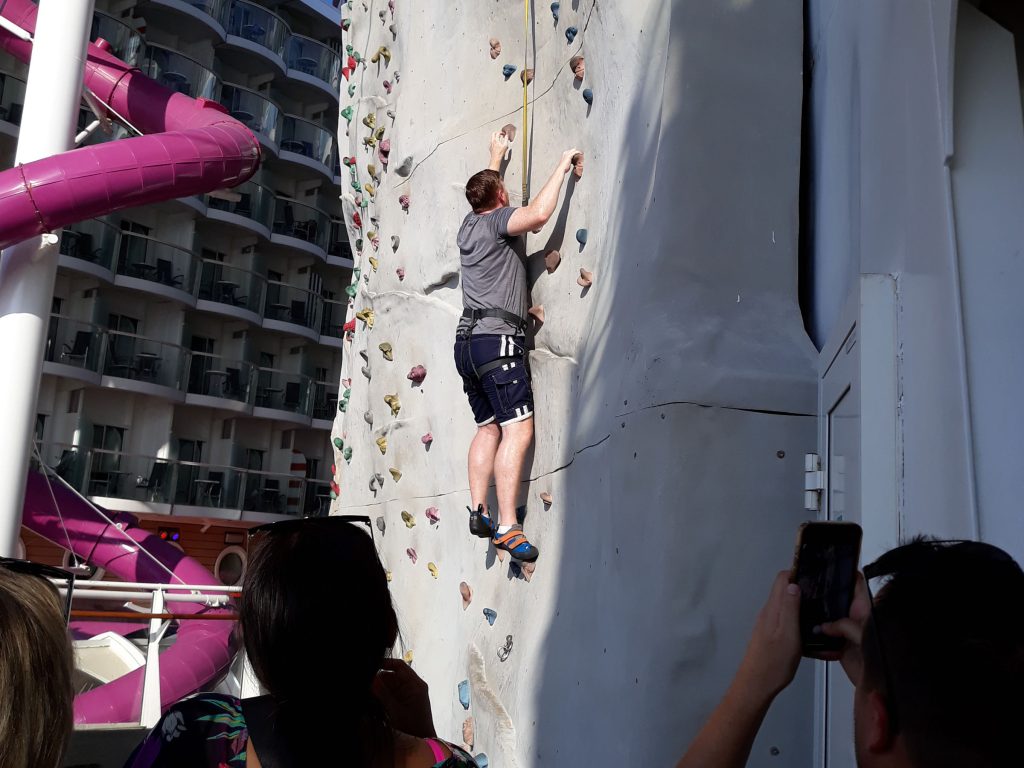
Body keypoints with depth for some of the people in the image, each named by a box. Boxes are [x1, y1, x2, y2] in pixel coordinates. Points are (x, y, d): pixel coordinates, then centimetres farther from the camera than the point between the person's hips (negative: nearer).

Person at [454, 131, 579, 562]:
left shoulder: (469, 225, 18)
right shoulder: (498, 220, -3)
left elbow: (485, 191, 40)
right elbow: (539, 214, -22)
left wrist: (496, 156, 54)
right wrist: (563, 165, -10)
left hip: (467, 341, 9)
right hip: (498, 338, -9)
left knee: (488, 427, 13)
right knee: (518, 429, -13)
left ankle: (478, 511, 7)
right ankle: (507, 527, -20)